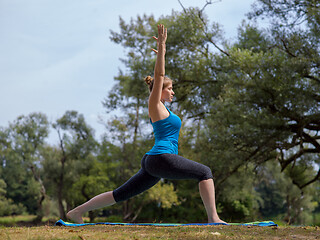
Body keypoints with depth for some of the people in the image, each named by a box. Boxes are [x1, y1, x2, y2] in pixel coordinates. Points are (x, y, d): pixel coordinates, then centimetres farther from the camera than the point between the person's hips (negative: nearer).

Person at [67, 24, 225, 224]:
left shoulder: (160, 106, 20)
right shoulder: (155, 105, -3)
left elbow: (160, 76, 34)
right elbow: (159, 76, -11)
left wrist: (162, 55, 37)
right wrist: (161, 47, -13)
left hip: (152, 163, 10)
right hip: (162, 157, -10)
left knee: (122, 193, 8)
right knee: (205, 173, -3)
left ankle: (78, 211, 8)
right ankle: (213, 218, -8)